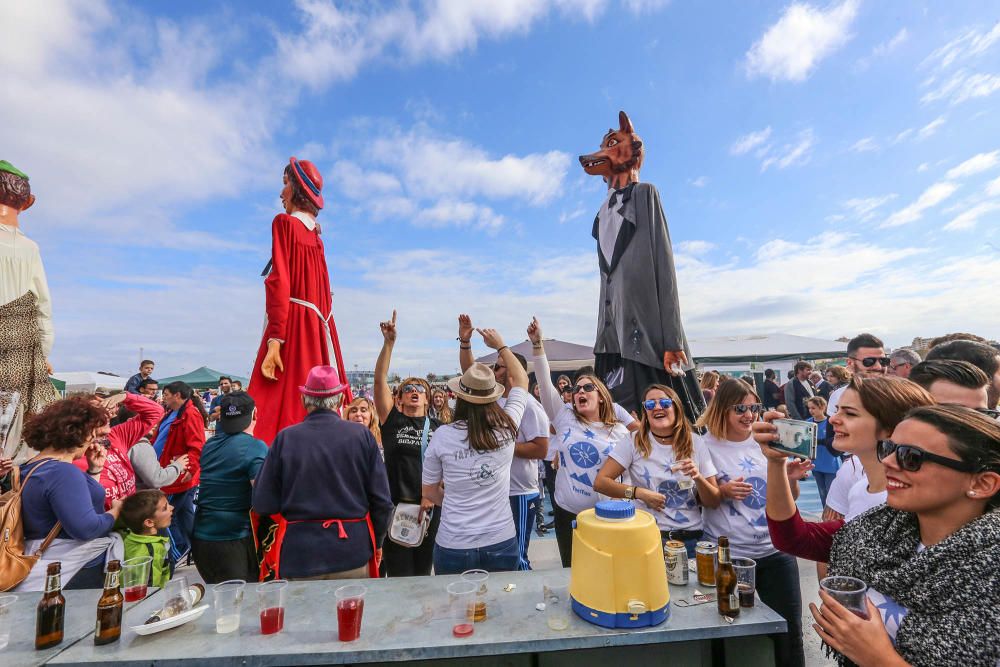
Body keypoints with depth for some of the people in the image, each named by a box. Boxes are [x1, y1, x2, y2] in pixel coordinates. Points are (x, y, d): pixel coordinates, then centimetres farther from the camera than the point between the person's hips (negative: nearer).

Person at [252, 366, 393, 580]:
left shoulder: (285, 438, -9)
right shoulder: (362, 435, -9)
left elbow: (263, 504, -5)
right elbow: (381, 500, -5)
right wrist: (376, 543, 11)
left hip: (299, 557, 0)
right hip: (353, 554, 0)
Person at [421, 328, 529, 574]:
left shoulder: (443, 435, -12)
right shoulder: (506, 428, -9)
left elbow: (429, 492, 2)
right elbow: (521, 380, 9)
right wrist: (500, 345, 18)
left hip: (453, 547, -1)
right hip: (501, 544, 1)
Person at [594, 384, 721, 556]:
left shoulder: (696, 447, 0)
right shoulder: (634, 443, -6)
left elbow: (714, 502, 3)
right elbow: (600, 482, -11)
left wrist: (698, 478, -16)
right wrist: (639, 493, -21)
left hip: (692, 539, 2)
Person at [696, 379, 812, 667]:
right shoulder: (705, 444, -11)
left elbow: (790, 498, 8)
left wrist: (791, 479, -13)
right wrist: (723, 491, -22)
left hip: (776, 550, 3)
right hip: (728, 554, -3)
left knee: (789, 630, 15)